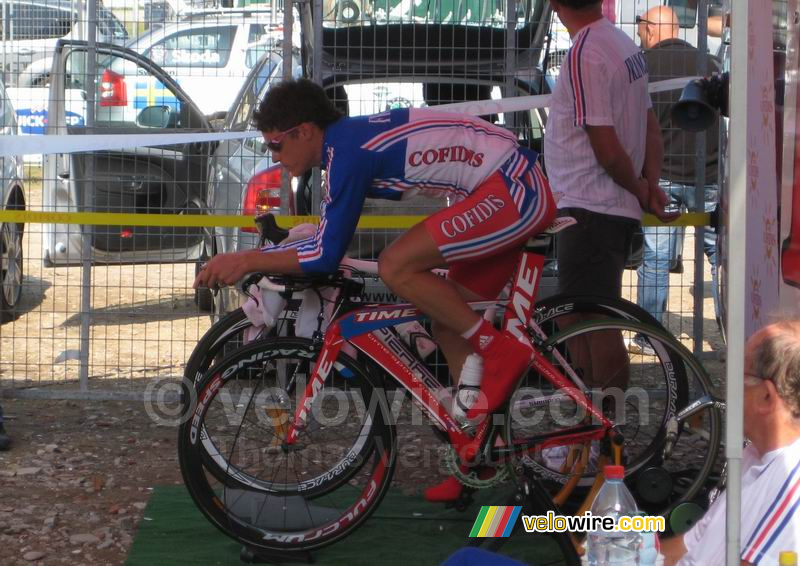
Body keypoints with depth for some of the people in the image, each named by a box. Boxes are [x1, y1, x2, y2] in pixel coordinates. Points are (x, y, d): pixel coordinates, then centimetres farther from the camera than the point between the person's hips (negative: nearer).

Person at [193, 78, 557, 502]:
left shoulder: (347, 149, -16)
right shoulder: (351, 138, 14)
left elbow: (327, 254, -18)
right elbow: (328, 237, 23)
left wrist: (246, 260, -12)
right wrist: (247, 260, 17)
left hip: (514, 192, -10)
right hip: (520, 195, 10)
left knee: (395, 267, -20)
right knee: (449, 328, 12)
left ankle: (500, 351, -10)